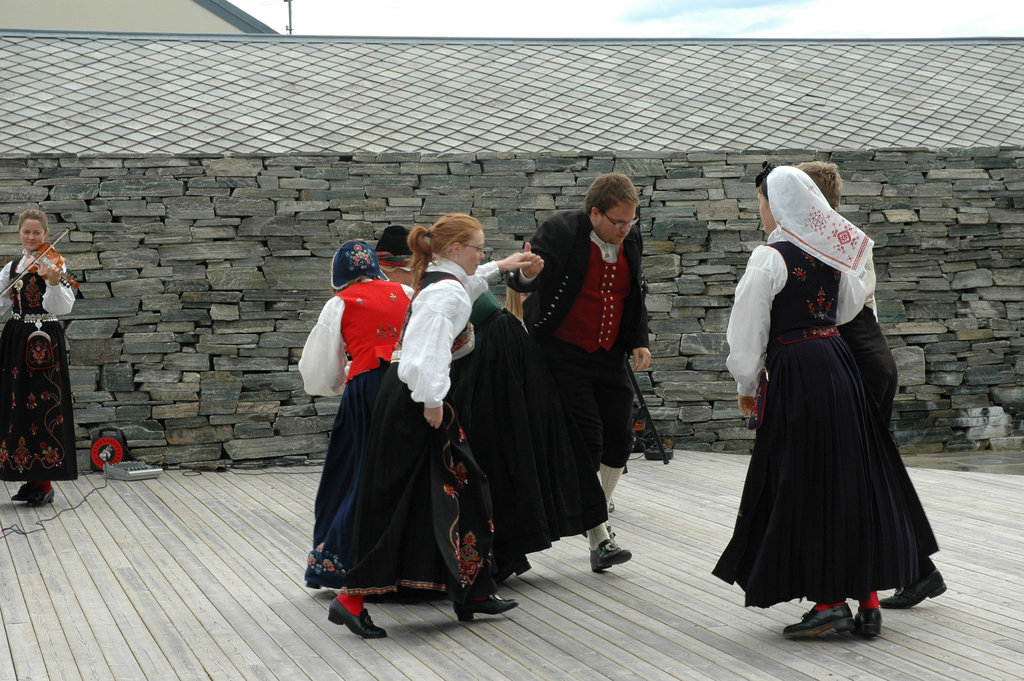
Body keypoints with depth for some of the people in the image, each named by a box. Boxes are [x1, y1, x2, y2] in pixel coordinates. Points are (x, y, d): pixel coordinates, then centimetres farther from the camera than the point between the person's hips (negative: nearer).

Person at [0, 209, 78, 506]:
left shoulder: (52, 263, -6)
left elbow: (62, 308, -17)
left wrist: (54, 283, -34)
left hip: (45, 341, -6)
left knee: (44, 408, -7)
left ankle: (44, 483, -1)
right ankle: (31, 480, 17)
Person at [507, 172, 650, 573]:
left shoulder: (630, 239, 4)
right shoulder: (560, 232, -15)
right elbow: (522, 280, -17)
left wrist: (638, 341, 9)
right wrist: (527, 274, -41)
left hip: (610, 357, 6)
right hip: (565, 356, -6)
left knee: (620, 441, 5)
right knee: (587, 442, -11)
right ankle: (599, 540, -4)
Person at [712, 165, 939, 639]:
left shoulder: (770, 257, -13)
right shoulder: (836, 252, 7)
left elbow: (748, 330, -8)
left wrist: (747, 385, 5)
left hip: (794, 370, -7)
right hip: (839, 364, 7)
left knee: (803, 488, 1)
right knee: (854, 478, 9)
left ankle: (830, 602, -1)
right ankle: (869, 601, 12)